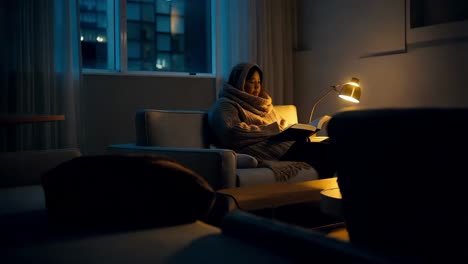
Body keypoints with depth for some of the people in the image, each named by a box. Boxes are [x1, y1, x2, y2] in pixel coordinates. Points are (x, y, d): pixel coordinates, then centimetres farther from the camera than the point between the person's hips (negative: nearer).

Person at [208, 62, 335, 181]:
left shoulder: (264, 104, 31)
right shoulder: (225, 105, 4)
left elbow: (284, 123, 33)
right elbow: (231, 133, -14)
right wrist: (272, 130, -11)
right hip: (264, 151, -8)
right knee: (324, 151, -24)